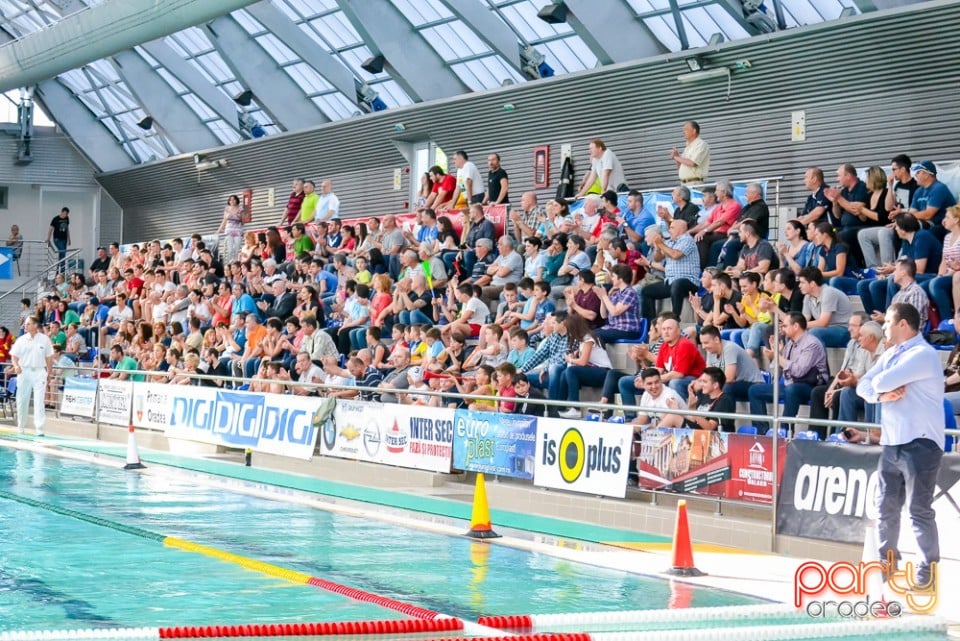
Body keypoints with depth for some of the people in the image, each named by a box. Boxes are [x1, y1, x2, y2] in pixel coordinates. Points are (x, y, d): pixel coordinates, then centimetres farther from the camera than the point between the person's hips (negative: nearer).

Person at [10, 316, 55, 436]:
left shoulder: (44, 339, 2)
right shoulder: (21, 340, 3)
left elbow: (49, 358, 8)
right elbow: (14, 356, 5)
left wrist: (48, 373, 6)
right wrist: (16, 366, -14)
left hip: (39, 372, -2)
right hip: (24, 371, 2)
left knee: (39, 401, -8)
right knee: (22, 400, 7)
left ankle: (39, 429, -10)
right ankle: (20, 427, 22)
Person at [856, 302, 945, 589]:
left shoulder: (923, 354, -14)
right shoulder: (890, 354, 16)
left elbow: (883, 381, -23)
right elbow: (863, 386, 10)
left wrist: (880, 383, 1)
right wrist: (881, 394, -11)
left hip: (920, 444, -8)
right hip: (891, 443, 9)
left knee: (919, 510, -7)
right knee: (886, 506, 13)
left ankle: (928, 568, -1)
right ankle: (886, 559, 25)